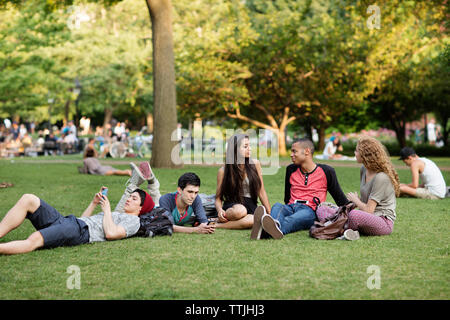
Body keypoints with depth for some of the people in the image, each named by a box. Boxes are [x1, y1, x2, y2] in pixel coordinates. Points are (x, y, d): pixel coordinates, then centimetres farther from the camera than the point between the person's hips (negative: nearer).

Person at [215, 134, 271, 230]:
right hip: (232, 206, -2)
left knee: (251, 220, -38)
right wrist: (220, 210, -17)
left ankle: (218, 225, -23)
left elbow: (261, 192, 12)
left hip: (251, 207, 2)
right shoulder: (223, 171, 1)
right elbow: (218, 197, 5)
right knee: (240, 211, -41)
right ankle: (219, 219, -15)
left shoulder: (255, 164, 7)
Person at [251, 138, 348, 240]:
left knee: (304, 214, -39)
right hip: (291, 207, 4)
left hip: (310, 210, -4)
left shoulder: (325, 171, 10)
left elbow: (340, 198, 15)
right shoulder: (291, 170, 22)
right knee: (277, 206, -30)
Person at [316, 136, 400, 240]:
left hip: (384, 222, -9)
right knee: (321, 210, -5)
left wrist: (356, 200, -1)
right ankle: (348, 231, -30)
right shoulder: (364, 169, 10)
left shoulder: (381, 177, -18)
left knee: (354, 215, -43)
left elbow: (369, 210, -18)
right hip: (366, 218, 9)